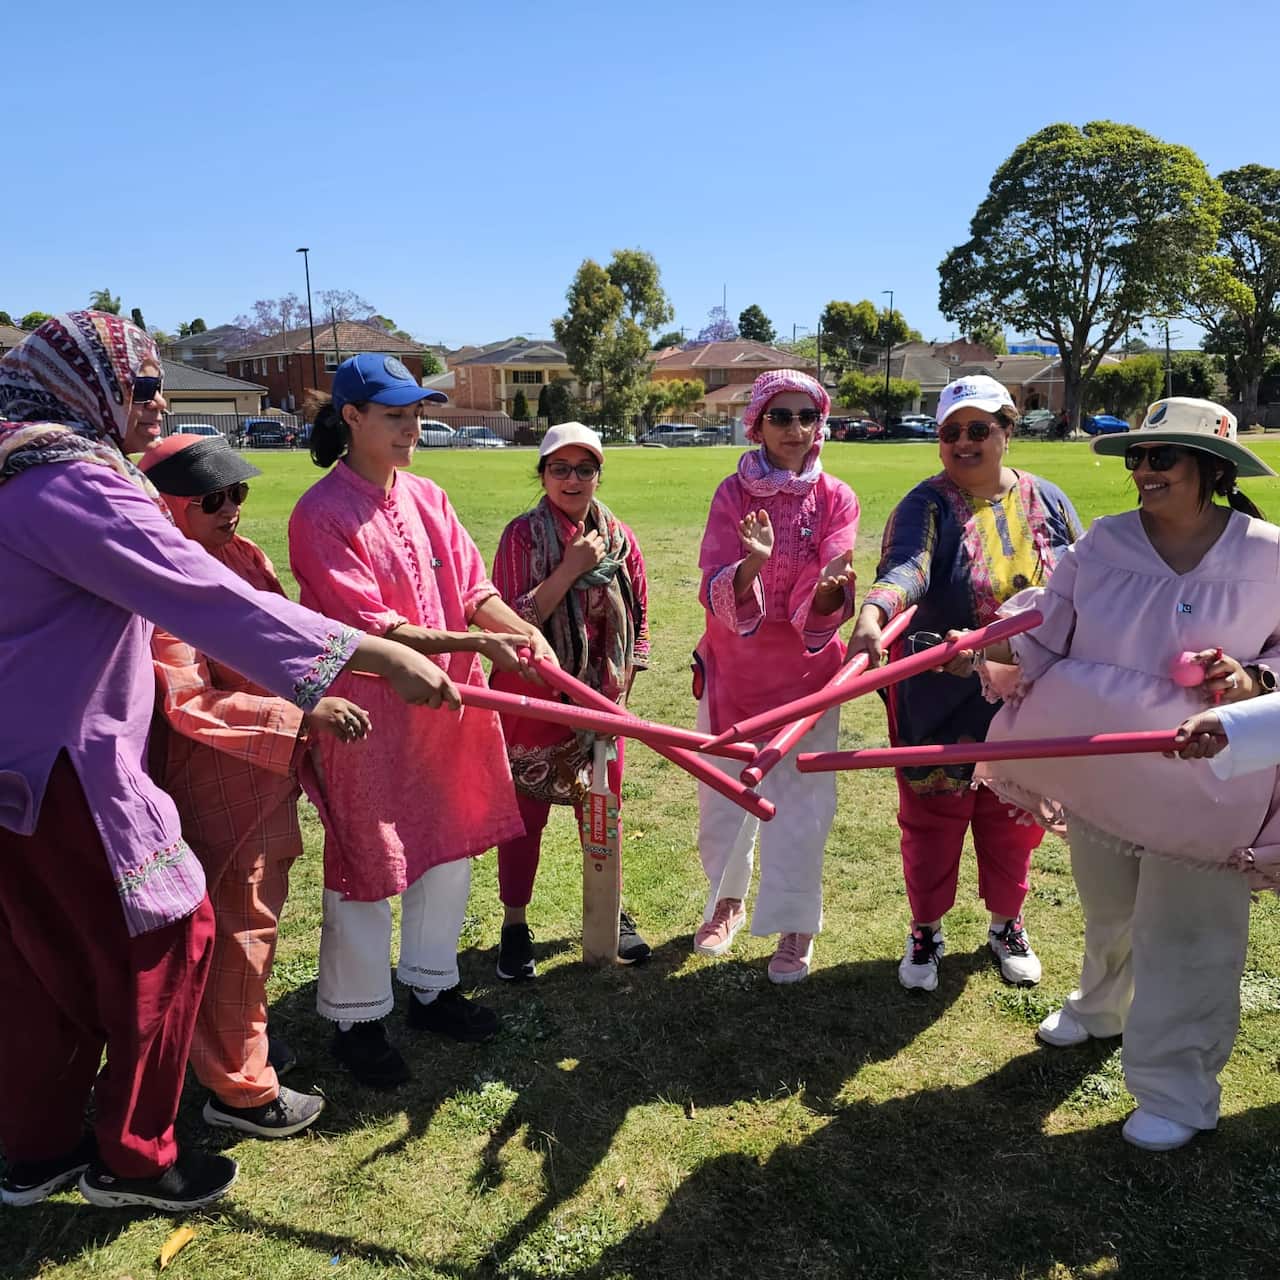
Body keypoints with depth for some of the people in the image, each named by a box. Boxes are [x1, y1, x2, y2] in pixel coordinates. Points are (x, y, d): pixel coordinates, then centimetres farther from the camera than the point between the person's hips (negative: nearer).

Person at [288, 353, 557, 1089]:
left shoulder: (427, 498, 6)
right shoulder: (322, 514, -15)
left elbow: (473, 586, 4)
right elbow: (371, 626, -20)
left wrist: (525, 630, -15)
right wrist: (475, 642, -26)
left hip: (445, 703, 7)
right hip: (367, 712, -7)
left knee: (451, 848, 16)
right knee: (367, 864, 7)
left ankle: (433, 989, 38)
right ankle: (358, 1021, 27)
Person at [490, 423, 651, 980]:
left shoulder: (618, 537, 1)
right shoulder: (523, 534, -9)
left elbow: (639, 617, 9)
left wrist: (622, 685, 5)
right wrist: (571, 568, -22)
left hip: (601, 699, 3)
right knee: (525, 812, 7)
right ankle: (515, 924, 23)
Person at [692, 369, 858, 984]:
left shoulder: (836, 497, -5)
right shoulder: (733, 493, -5)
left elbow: (826, 602, -16)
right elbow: (716, 592, -16)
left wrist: (831, 587, -39)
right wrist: (752, 564, -36)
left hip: (806, 669, -1)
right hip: (732, 666, 1)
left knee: (801, 801, 2)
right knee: (723, 793, 12)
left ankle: (796, 927, 21)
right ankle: (727, 899, 37)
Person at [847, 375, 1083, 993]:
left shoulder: (1046, 501, 2)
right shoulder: (927, 506, -10)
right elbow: (905, 567, -32)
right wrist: (872, 612, -52)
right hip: (939, 701, -3)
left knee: (1013, 819, 17)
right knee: (932, 817, 9)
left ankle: (1007, 925, 41)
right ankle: (926, 933, 31)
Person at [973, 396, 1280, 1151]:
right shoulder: (1103, 544, -5)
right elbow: (1043, 627, -7)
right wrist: (983, 647, -24)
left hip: (1204, 780, -3)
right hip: (1102, 771, 4)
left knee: (1184, 934, 6)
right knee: (1108, 911, 25)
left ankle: (1178, 1090, 23)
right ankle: (1103, 1007, 54)